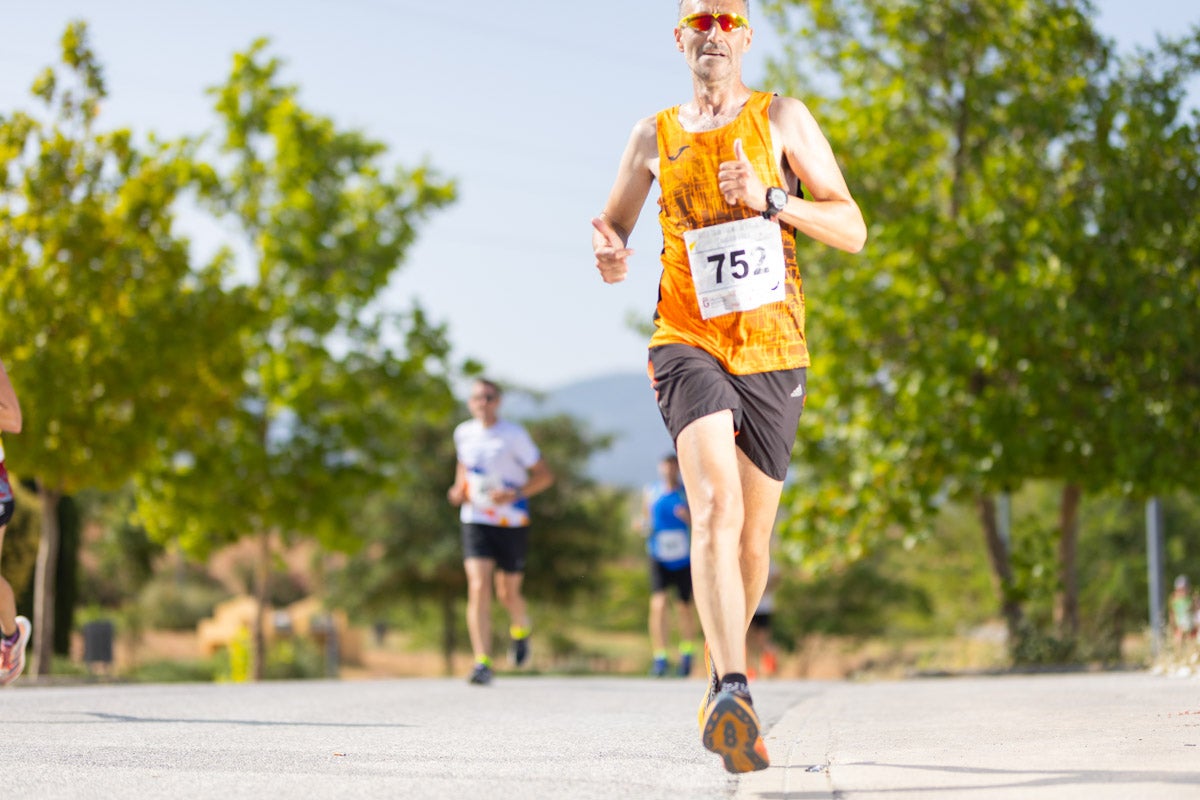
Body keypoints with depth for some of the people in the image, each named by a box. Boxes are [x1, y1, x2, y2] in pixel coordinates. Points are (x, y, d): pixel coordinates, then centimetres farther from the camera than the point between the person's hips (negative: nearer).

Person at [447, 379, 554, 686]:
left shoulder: (514, 435, -8)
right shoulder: (463, 433, 4)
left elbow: (544, 475, -5)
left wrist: (515, 494, -20)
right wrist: (459, 489, 6)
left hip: (512, 523, -2)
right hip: (475, 521, 2)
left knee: (507, 594, 7)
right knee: (478, 588, -16)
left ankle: (521, 630, 44)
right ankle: (482, 663, -18)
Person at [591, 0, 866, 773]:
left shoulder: (782, 119, 9)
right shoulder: (654, 137, 13)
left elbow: (854, 230, 5)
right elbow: (612, 224, 25)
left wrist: (771, 199, -12)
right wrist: (610, 255, 0)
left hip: (773, 352, 1)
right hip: (688, 341, -1)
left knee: (753, 536, 7)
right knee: (716, 506, -25)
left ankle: (722, 677, 32)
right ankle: (735, 693, -38)